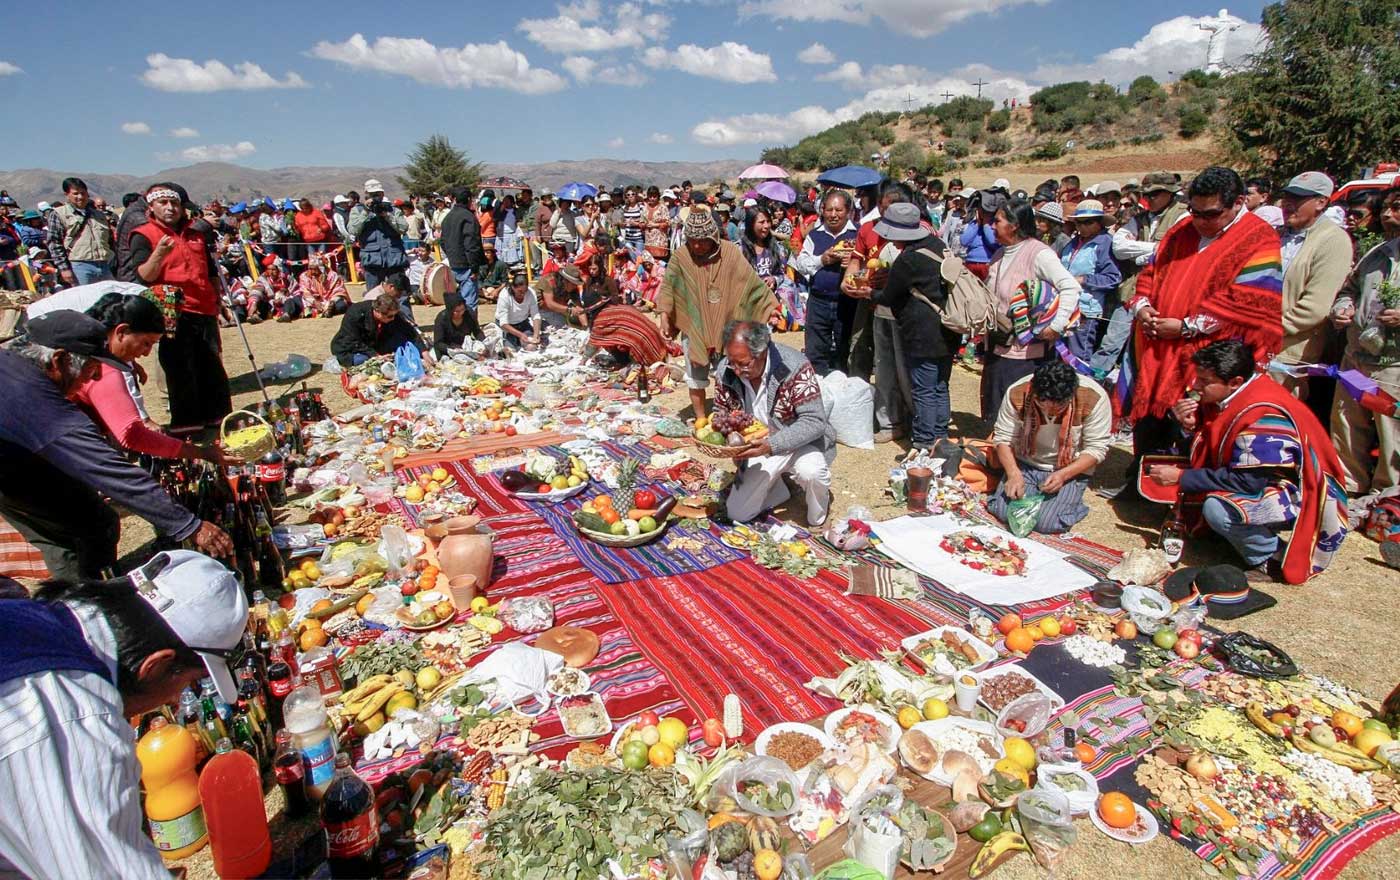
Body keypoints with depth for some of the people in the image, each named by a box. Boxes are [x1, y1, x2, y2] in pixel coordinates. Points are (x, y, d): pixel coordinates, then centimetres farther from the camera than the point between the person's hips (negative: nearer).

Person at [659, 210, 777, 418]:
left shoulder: (731, 252, -6)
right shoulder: (681, 257, -9)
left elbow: (750, 281, -4)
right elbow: (668, 286, -17)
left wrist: (769, 306, -10)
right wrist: (665, 317, -30)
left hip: (725, 328, 1)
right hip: (693, 328, -1)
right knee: (696, 375, 9)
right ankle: (700, 419, 23)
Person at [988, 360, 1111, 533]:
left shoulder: (1093, 398, -22)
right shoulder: (1016, 394, -19)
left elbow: (1097, 449, -14)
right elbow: (1003, 438, -11)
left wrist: (1063, 474, -27)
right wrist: (1014, 474, -26)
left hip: (1070, 469, -2)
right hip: (1025, 464, 2)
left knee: (1046, 524, -19)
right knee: (1002, 512, -17)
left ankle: (1069, 502, 13)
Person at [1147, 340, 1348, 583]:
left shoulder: (1262, 416, -28)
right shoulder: (1227, 395, -4)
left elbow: (1248, 482, -29)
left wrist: (1181, 477, -23)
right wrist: (1191, 425, -16)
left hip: (1302, 497, -9)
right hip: (1262, 480, 9)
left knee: (1217, 508, -30)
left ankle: (1275, 559, -6)